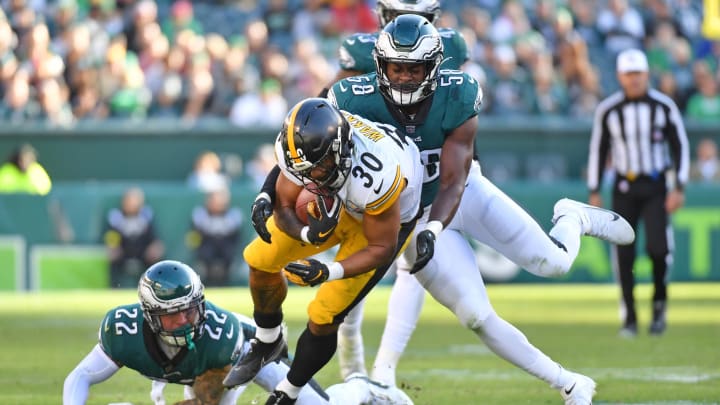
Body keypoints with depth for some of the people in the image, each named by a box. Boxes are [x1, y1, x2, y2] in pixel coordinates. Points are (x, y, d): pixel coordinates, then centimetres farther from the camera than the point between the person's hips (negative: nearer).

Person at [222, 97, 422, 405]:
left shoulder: (376, 180, -45)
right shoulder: (304, 144, -31)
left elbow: (381, 248, -27)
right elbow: (284, 206, -15)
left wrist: (329, 272, -38)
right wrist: (307, 233, -37)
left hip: (385, 218, -5)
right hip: (334, 204, 5)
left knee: (323, 319, -8)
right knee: (260, 260, 2)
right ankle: (267, 343, 30)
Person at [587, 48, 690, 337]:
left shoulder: (664, 106, -2)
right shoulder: (607, 110, 0)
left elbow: (680, 147, 1)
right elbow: (597, 150, 7)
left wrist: (679, 188, -7)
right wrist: (594, 192, 4)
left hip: (656, 187, -1)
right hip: (624, 188, 1)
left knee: (657, 246, -16)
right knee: (624, 254, -1)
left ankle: (659, 302, 8)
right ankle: (629, 319, 8)